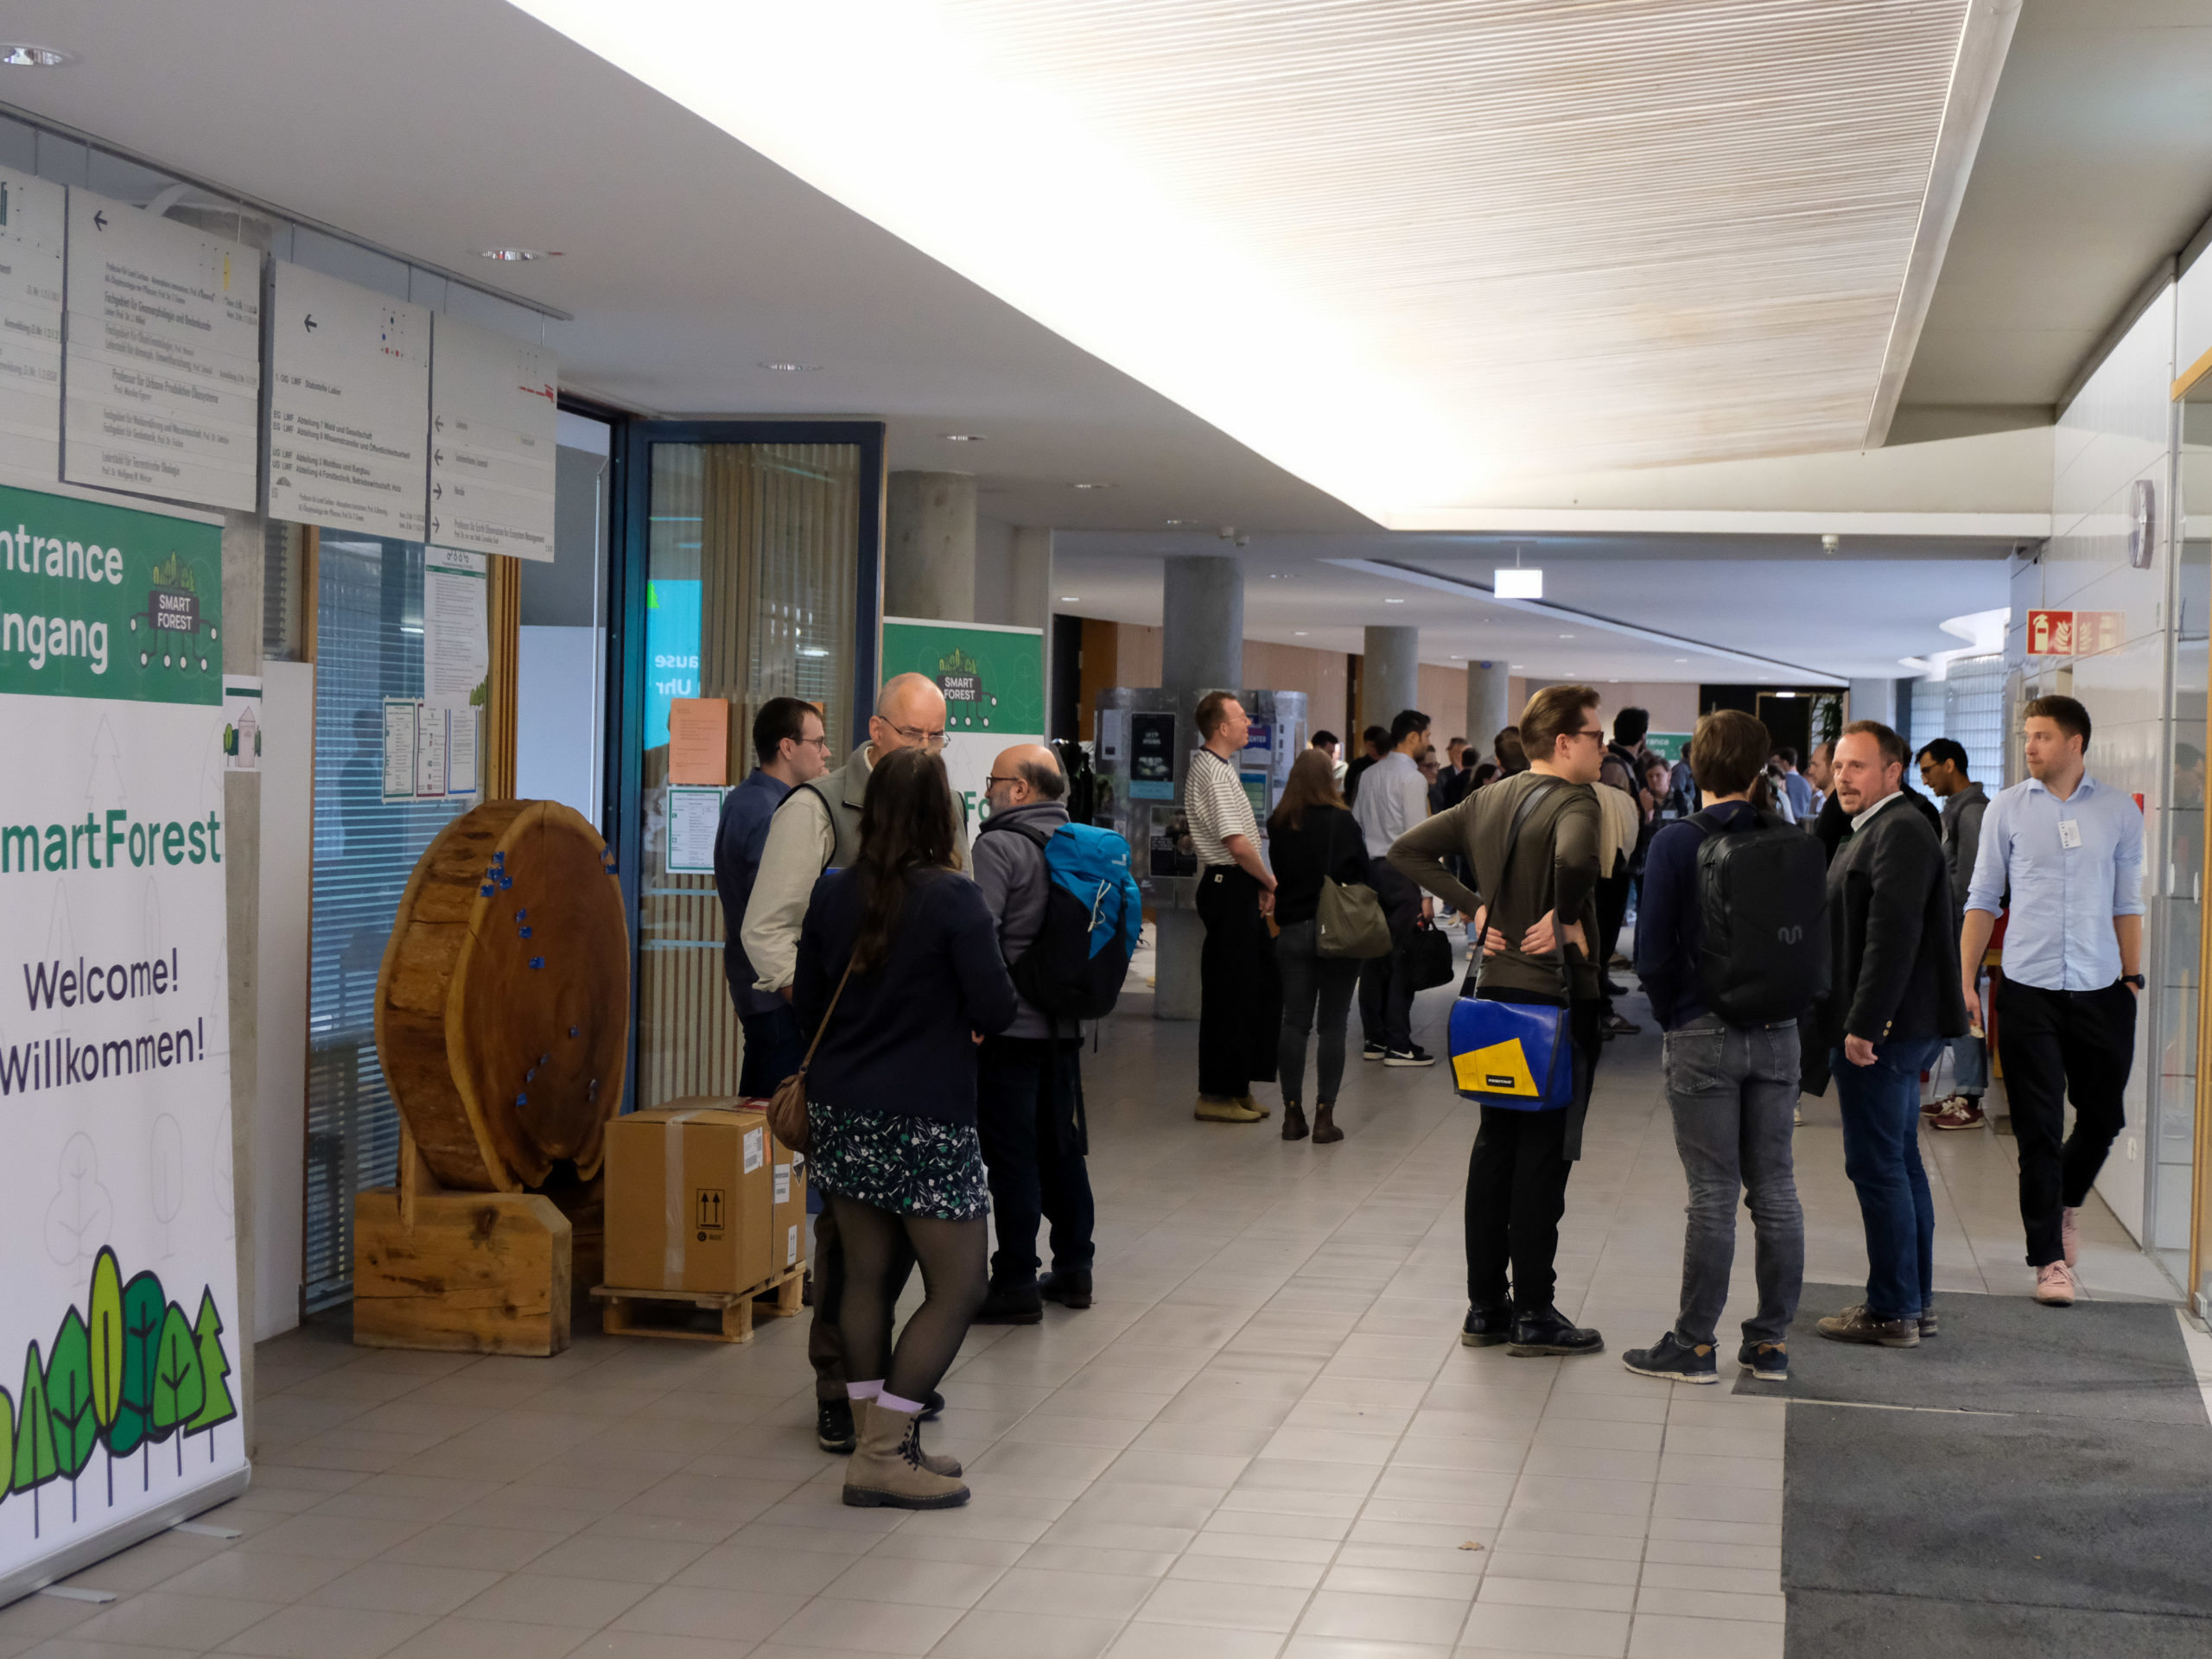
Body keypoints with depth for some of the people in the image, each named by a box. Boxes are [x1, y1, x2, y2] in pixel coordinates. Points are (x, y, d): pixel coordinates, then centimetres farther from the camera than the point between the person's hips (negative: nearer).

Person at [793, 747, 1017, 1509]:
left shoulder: (833, 895, 2)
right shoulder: (953, 899, -14)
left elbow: (806, 1006, 9)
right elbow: (996, 1010, -13)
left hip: (842, 1111, 6)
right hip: (927, 1118, -6)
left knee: (868, 1276, 13)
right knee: (957, 1288, 3)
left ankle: (878, 1441, 18)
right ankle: (886, 1452, -2)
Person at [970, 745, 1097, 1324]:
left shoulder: (999, 847, -14)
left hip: (1011, 1027, -8)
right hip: (1064, 1025, 8)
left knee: (1012, 1156, -4)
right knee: (1062, 1148, 16)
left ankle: (1015, 1285, -1)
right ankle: (1073, 1268, 23)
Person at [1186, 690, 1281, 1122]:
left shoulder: (1220, 767, 17)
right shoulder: (1211, 772, -16)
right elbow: (1238, 844, -21)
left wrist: (1258, 887, 11)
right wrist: (1271, 882, -7)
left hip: (1239, 888, 10)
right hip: (1228, 888, -10)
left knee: (1260, 984, 13)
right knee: (1230, 991, -5)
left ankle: (1238, 1086, 19)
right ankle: (1217, 1095, 2)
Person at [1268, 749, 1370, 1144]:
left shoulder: (1277, 826, 1)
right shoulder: (1342, 823, -9)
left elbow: (1272, 877, 7)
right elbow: (1360, 875, -4)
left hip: (1292, 933, 3)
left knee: (1294, 1022, 7)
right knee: (1332, 1026, 1)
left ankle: (1293, 1113, 8)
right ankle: (1324, 1117, 0)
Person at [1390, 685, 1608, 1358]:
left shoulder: (1489, 799, 9)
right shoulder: (1574, 801, -14)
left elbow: (1407, 850, 10)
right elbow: (1574, 859, -37)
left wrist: (1475, 905, 5)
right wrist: (1569, 919, -20)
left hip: (1497, 988, 7)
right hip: (1557, 996, -7)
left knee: (1495, 1146, 12)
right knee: (1544, 1152, -1)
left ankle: (1485, 1306, 16)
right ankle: (1533, 1313, 5)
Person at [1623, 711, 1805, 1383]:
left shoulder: (1676, 843, -10)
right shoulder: (1792, 845, 0)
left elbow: (1653, 953, -10)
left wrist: (1673, 1017, 4)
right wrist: (1784, 1005, 13)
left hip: (1703, 1035, -3)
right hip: (1777, 1034, 4)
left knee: (1713, 1194, 0)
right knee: (1775, 1189, 10)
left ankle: (1694, 1345, 7)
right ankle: (1771, 1341, 16)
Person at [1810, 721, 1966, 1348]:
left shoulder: (1900, 831, -15)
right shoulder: (1876, 830, 19)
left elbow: (1893, 935, -23)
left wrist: (1862, 1026, -23)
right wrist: (1856, 1024, 19)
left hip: (1882, 1032, -11)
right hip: (1894, 1030, 11)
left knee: (1878, 1167, -6)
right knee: (1900, 1164, 15)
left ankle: (1893, 1310, 0)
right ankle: (1915, 1302, 22)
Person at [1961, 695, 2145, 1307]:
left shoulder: (2119, 810, 5)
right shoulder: (2008, 808, 2)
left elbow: (2127, 903, 11)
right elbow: (1982, 900, 5)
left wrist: (2134, 977, 6)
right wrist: (1964, 980, 1)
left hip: (2100, 991, 2)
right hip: (2028, 990, -1)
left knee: (2103, 1117, 10)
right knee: (2039, 1130, 0)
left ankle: (2066, 1203, 39)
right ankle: (2049, 1258, 8)